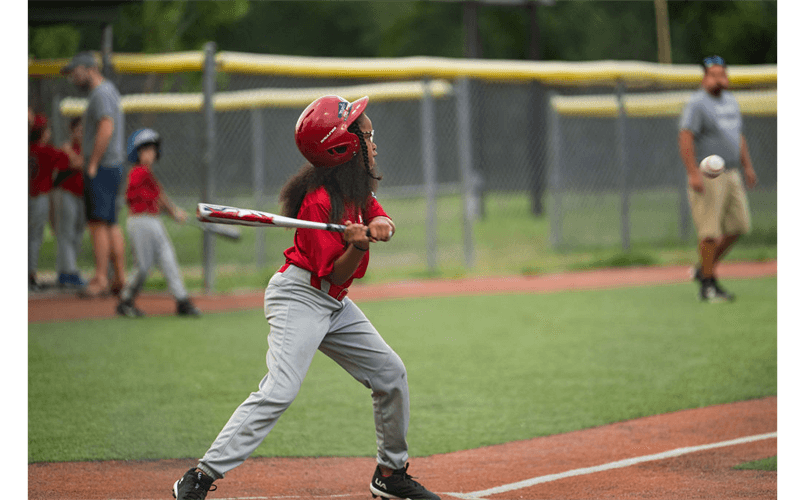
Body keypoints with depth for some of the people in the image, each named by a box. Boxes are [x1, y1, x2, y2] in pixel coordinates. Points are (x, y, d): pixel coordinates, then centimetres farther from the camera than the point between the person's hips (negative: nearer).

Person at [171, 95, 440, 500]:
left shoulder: (356, 185, 5)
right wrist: (357, 247, -38)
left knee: (390, 374, 12)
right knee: (278, 391, -25)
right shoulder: (320, 201, -22)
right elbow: (333, 275, -19)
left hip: (334, 304, 10)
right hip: (299, 298, -10)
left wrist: (378, 224, -18)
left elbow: (381, 219, 5)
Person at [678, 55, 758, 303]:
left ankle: (704, 269, 21)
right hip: (707, 177, -8)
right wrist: (693, 173, -26)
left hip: (731, 175, 8)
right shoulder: (697, 104, -10)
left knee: (738, 226, 7)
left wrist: (747, 166, 18)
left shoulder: (730, 101, 16)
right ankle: (708, 285, -1)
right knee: (710, 232, -8)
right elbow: (685, 139, -17)